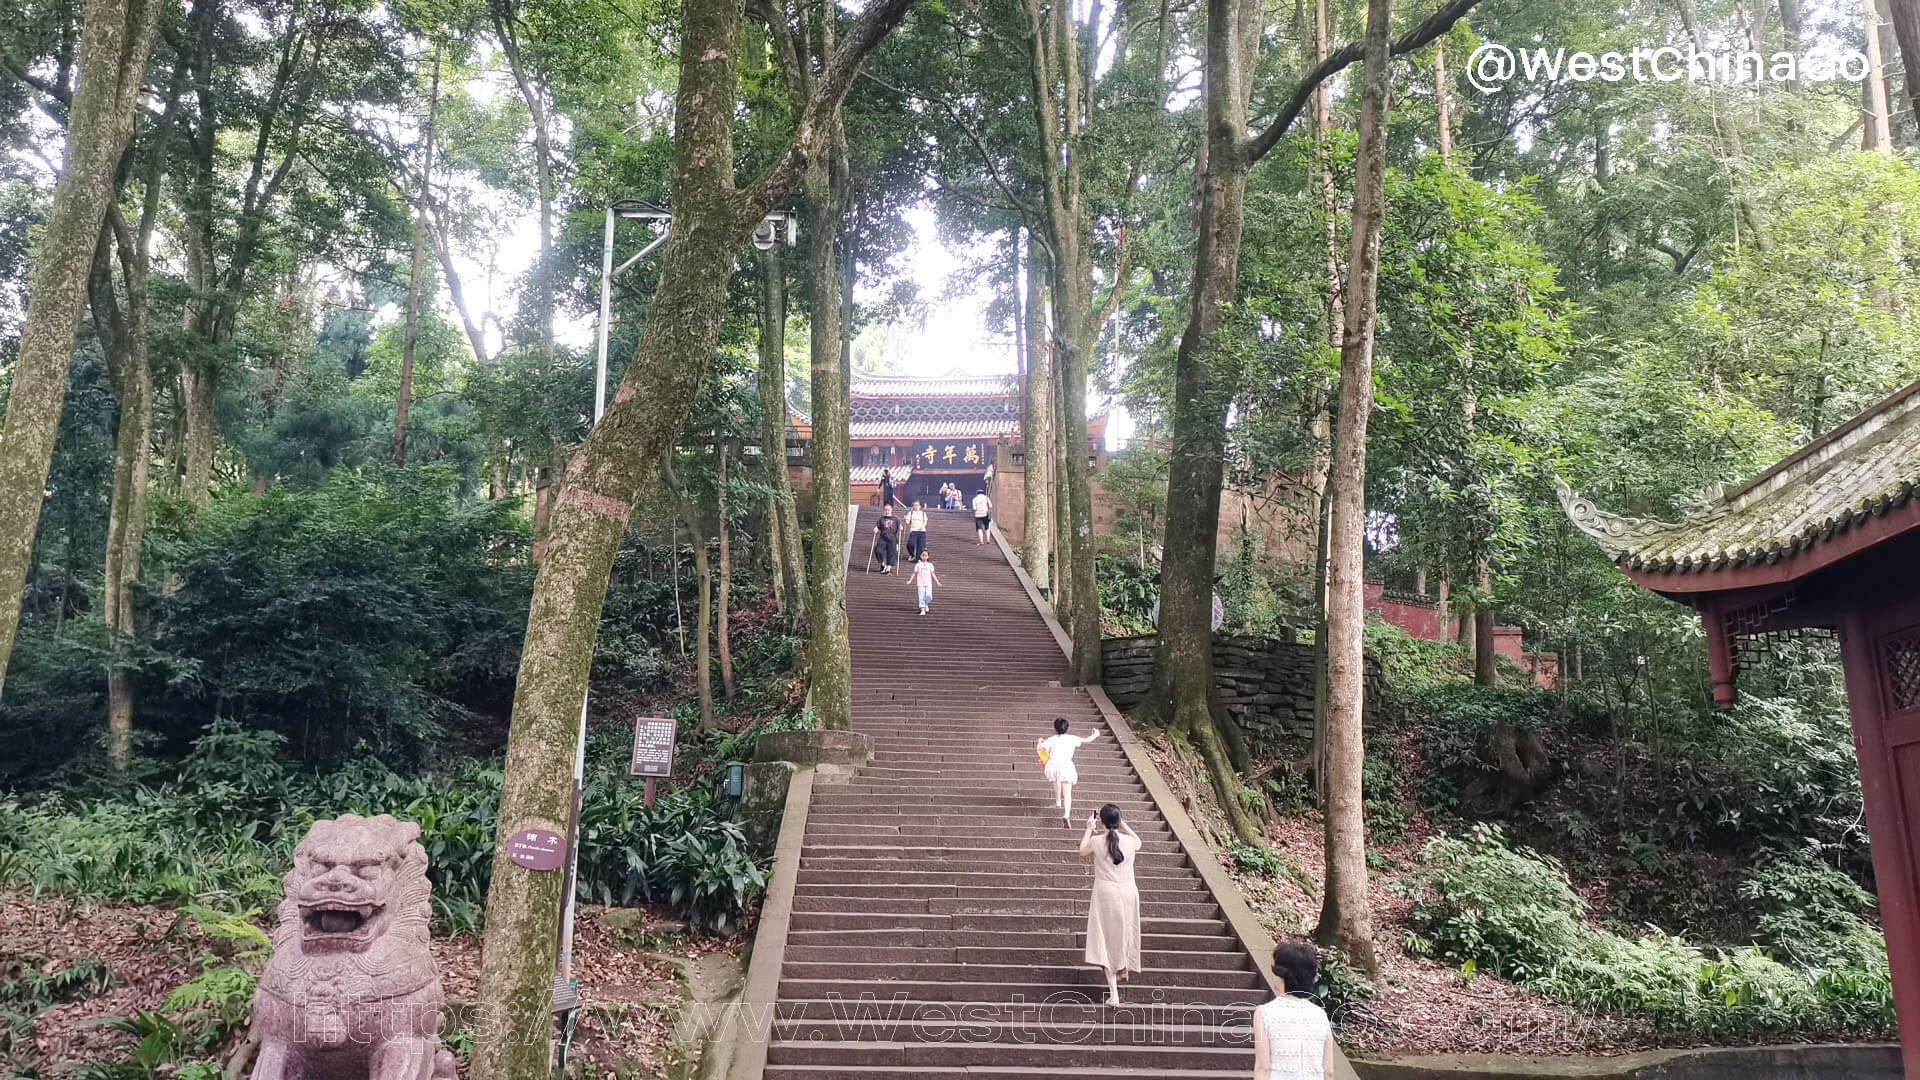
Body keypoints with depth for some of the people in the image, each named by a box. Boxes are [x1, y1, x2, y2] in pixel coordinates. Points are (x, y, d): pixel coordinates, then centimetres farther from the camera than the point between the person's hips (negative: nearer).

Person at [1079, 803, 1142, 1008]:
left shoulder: (1096, 842, -11)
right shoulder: (1129, 841, -4)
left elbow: (1082, 852, 12)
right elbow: (1138, 842, 22)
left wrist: (1089, 829, 19)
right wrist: (1123, 825, 24)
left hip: (1105, 894, -3)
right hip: (1128, 892, 3)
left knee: (1106, 940, 2)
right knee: (1124, 934, 25)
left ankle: (1113, 993, -5)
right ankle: (1123, 970, 49)